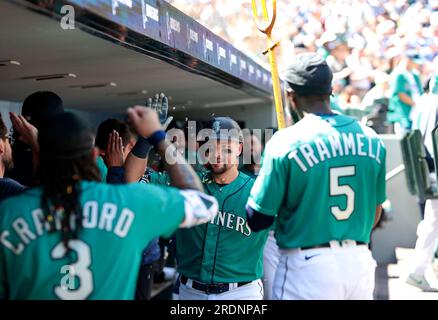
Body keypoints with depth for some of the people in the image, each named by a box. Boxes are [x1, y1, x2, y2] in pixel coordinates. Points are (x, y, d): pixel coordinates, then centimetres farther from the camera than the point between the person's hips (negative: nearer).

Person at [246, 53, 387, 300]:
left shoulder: (285, 142, -12)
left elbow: (257, 221, -9)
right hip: (360, 261, 5)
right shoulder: (372, 139, 2)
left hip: (307, 264, -4)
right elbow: (375, 213, 11)